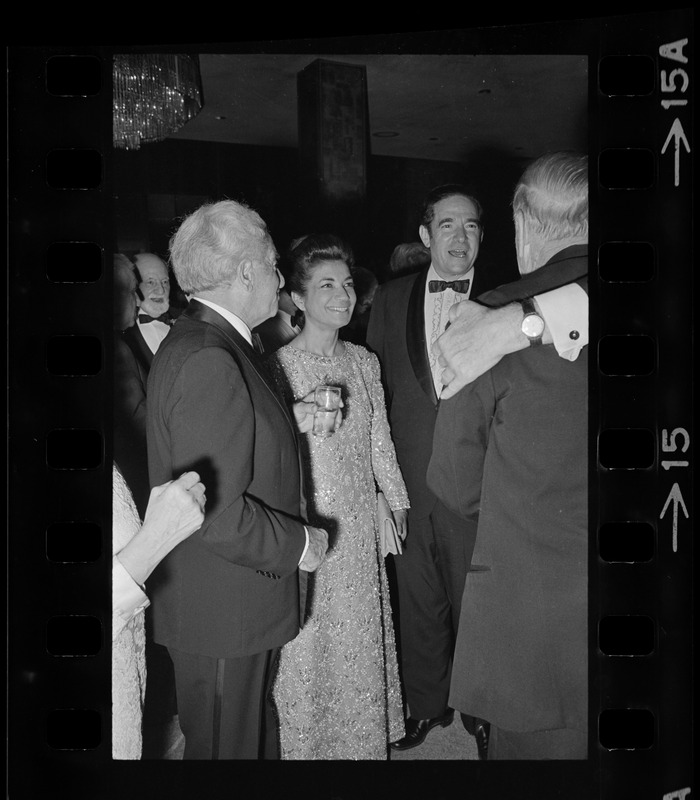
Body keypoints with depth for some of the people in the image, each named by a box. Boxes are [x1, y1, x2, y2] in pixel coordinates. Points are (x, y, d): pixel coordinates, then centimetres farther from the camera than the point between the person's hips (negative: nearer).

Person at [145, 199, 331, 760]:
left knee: (253, 731, 25)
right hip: (222, 613, -10)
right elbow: (216, 510, -29)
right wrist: (297, 543, -16)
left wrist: (289, 421, 5)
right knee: (228, 743, 11)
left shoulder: (203, 341, 7)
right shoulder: (208, 360, -26)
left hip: (235, 602, 10)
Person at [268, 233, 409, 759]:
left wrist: (397, 500, 14)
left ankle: (363, 734, 38)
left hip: (360, 520, 5)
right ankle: (306, 739, 30)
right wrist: (301, 421, -23)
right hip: (305, 523, -5)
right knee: (307, 640, 7)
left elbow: (380, 439, 11)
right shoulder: (278, 366, -12)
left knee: (361, 632, 17)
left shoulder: (364, 361, 4)